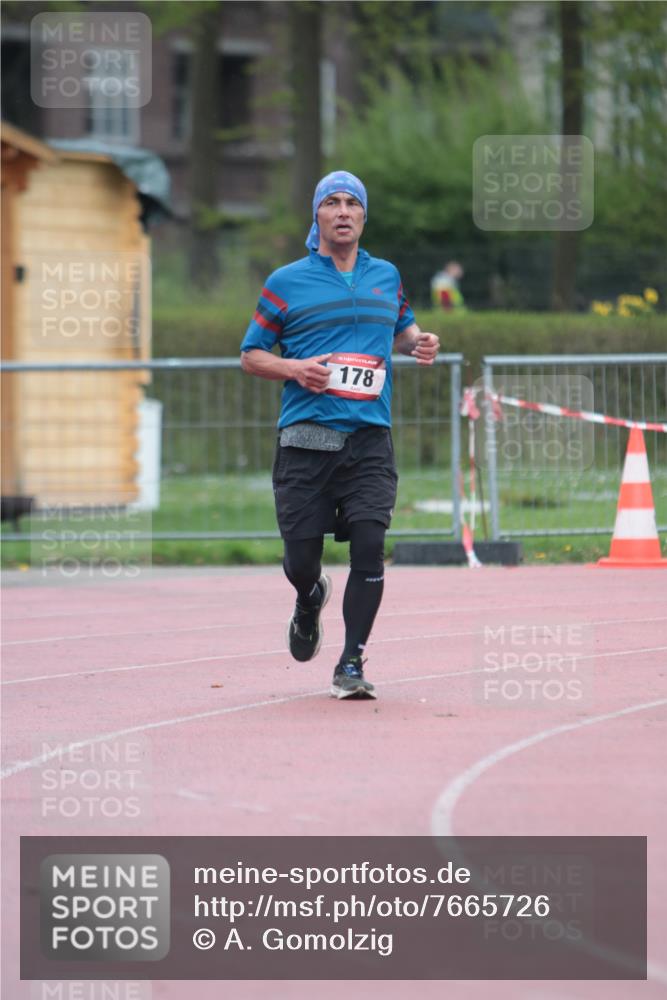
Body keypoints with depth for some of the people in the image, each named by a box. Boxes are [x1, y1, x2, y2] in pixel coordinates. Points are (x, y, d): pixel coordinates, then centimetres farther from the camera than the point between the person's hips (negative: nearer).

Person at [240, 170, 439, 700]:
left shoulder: (386, 276, 14)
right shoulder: (287, 282, 4)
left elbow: (402, 328, 31)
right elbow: (251, 355, 9)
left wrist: (417, 342, 8)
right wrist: (293, 368, -11)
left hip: (370, 439, 1)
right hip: (306, 438, -1)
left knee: (369, 545, -14)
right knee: (301, 558, 0)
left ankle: (351, 663, -5)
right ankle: (311, 599, 38)